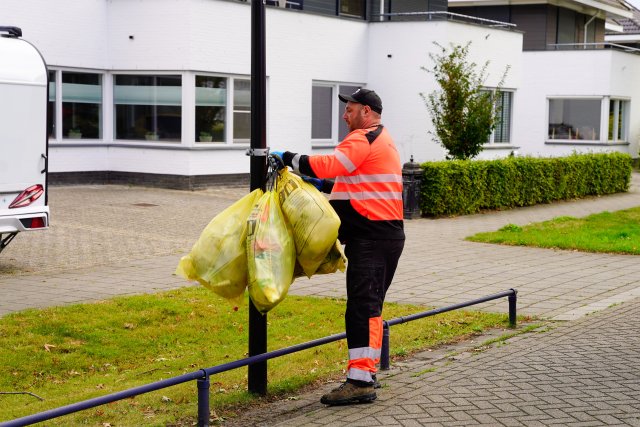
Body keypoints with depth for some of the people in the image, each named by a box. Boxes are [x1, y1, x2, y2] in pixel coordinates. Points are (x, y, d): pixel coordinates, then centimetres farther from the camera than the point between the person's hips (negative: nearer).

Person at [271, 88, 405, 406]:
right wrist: (326, 186, 18)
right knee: (370, 307, 15)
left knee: (361, 309, -12)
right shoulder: (382, 140, 23)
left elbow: (329, 164, -23)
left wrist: (288, 159, -12)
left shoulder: (363, 139, -10)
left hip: (371, 239, -11)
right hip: (386, 234, 11)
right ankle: (366, 373, 22)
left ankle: (360, 382, -13)